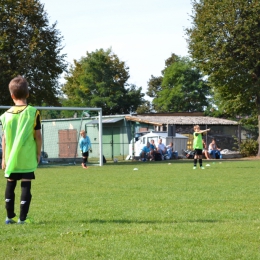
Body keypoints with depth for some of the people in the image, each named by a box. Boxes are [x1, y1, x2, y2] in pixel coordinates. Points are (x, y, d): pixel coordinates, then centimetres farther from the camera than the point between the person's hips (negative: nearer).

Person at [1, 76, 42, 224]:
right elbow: (38, 136, -4)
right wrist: (38, 154, 7)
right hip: (28, 158, -2)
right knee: (26, 186, 0)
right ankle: (22, 218, -3)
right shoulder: (33, 112, -5)